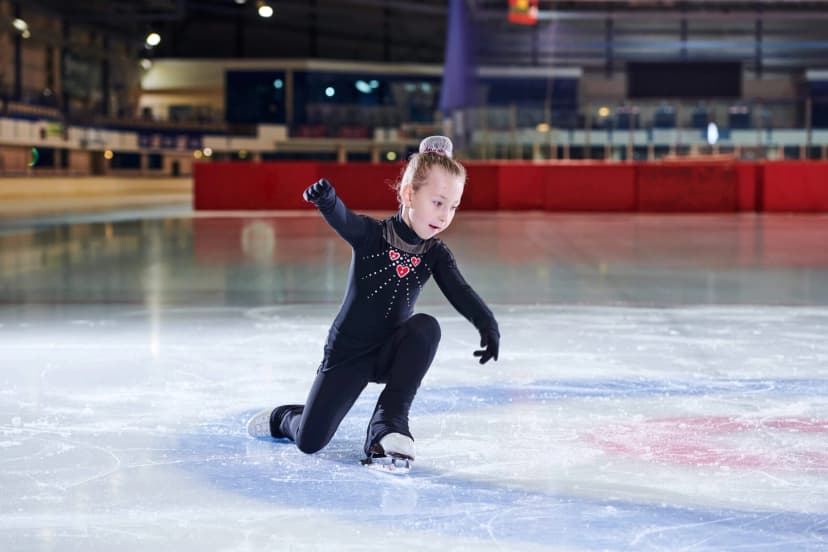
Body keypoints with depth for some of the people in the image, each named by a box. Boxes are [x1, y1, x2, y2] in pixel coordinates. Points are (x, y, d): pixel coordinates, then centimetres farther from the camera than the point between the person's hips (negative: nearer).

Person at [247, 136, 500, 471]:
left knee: (425, 326, -30)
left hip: (392, 353, 2)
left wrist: (487, 324, -43)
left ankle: (388, 424, -24)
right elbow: (342, 219, -35)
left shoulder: (436, 254, -5)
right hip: (347, 352, -2)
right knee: (309, 441, -7)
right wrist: (325, 199, -60)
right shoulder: (371, 235, -14)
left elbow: (460, 293, -21)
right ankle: (281, 418, 32)